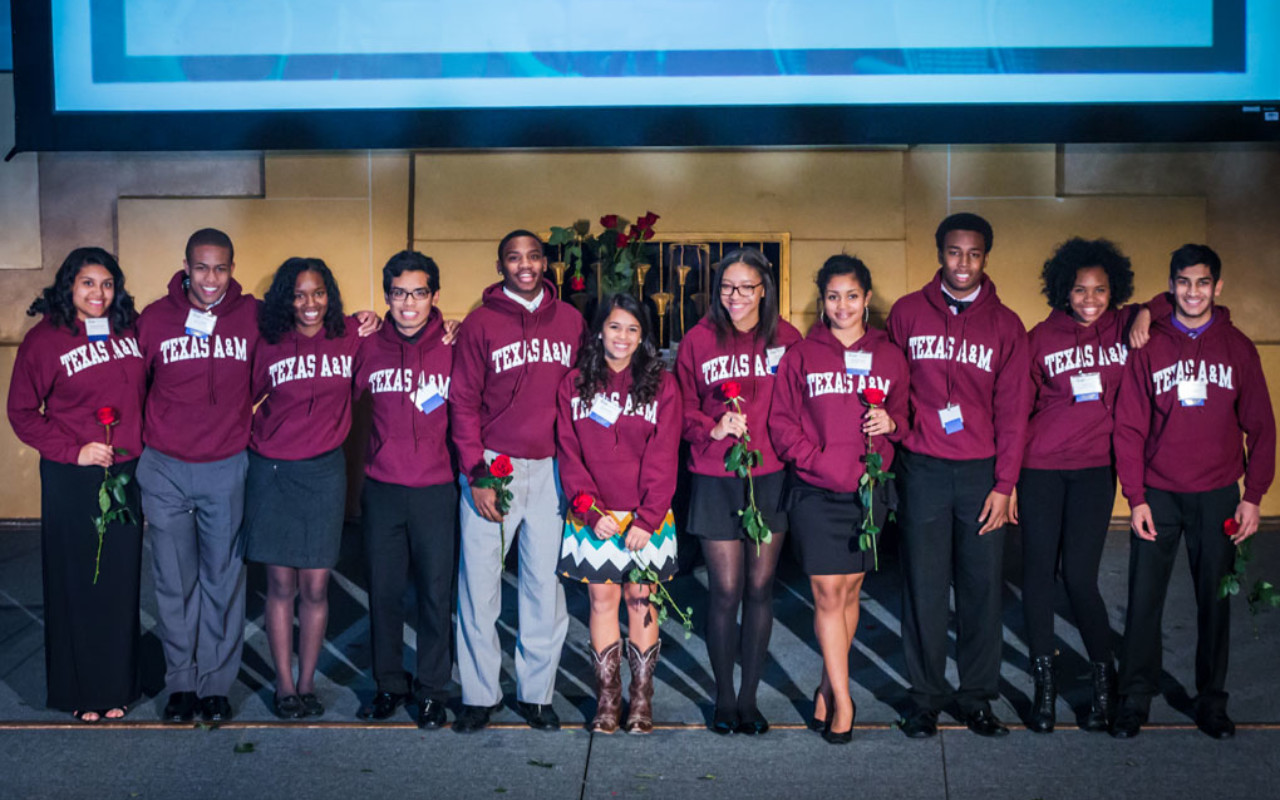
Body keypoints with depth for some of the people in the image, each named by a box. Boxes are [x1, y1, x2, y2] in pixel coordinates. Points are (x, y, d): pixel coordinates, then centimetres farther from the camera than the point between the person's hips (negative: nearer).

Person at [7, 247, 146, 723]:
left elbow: (148, 392, 14)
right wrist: (74, 451, -13)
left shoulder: (130, 331, 5)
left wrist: (147, 444, 2)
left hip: (127, 475, 3)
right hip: (72, 481, -3)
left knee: (120, 583, 9)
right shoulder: (44, 339, -6)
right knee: (75, 583, 6)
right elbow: (22, 411, -5)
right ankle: (79, 691, 20)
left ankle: (115, 687, 23)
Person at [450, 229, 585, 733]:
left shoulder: (570, 321, 9)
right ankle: (479, 696, 12)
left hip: (552, 470, 2)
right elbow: (463, 403, 0)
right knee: (479, 585, 0)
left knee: (546, 585, 6)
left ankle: (536, 693, 18)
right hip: (492, 468, -2)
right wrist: (477, 474, -8)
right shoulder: (480, 324, 1)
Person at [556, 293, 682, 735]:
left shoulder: (661, 385, 2)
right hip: (593, 516, 1)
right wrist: (592, 510, -9)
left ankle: (642, 699, 13)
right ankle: (607, 698, 13)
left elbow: (663, 458, -3)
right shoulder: (574, 384, 5)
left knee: (640, 601, 4)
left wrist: (646, 519, -11)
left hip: (646, 517, -1)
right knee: (602, 600, 4)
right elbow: (569, 453, 1)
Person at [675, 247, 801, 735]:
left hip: (772, 477, 1)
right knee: (726, 591, 1)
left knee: (760, 588, 7)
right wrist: (714, 428, -12)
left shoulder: (786, 339, 2)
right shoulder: (699, 340, 1)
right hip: (716, 479, -1)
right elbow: (682, 410, 6)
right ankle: (724, 699, 18)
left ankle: (750, 697, 20)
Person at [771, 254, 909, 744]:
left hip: (869, 490, 2)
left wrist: (891, 423, -8)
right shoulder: (801, 356, 3)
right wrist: (820, 461, -12)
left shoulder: (889, 357, 8)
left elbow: (905, 419, 15)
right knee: (827, 594, -5)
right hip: (816, 491, -2)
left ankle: (828, 688, 24)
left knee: (850, 591, 8)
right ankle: (842, 700, 2)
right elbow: (781, 423, 1)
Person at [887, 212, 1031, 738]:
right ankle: (926, 696, 13)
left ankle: (977, 696, 16)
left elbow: (1013, 410, 3)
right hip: (923, 470, 0)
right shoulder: (907, 314, 5)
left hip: (982, 472, 1)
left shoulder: (1005, 325, 5)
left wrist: (1004, 484, -3)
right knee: (924, 585, 2)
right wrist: (888, 457, 0)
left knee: (982, 585, 4)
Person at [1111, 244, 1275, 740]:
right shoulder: (1149, 347, 0)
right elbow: (1129, 427, -1)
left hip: (1217, 495, 1)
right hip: (1158, 494, -1)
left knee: (1215, 600, 8)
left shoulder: (1237, 348, 3)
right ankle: (1135, 699, 11)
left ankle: (1211, 700, 20)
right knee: (1144, 600, 1)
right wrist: (1136, 498, -6)